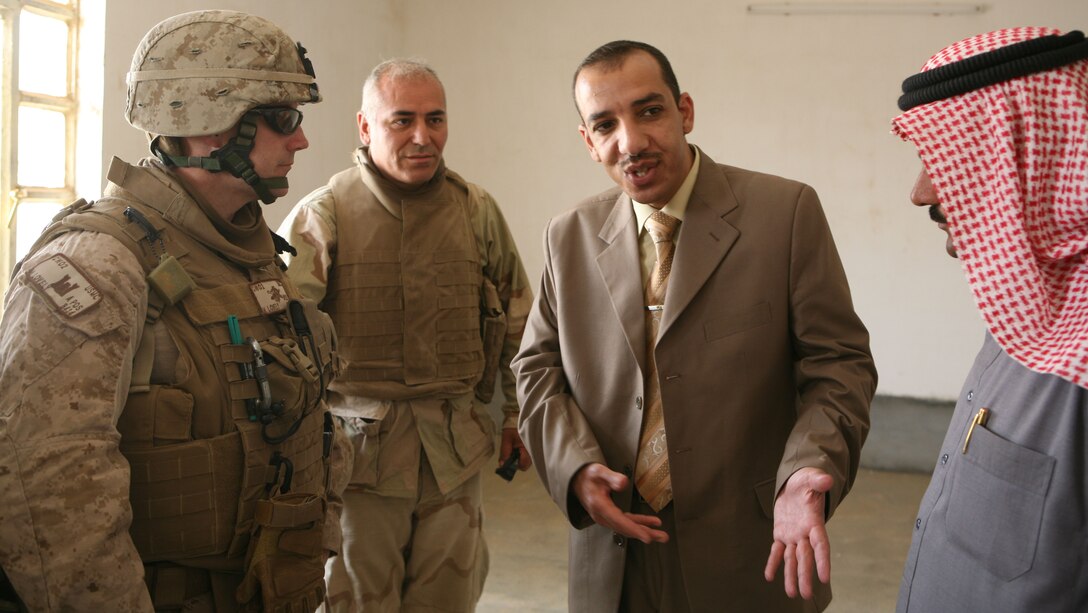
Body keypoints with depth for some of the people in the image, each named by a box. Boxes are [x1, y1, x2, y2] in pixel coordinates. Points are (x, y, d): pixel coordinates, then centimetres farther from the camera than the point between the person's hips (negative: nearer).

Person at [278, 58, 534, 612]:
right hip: (358, 449, -3)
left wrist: (518, 415, 17)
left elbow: (515, 320, 16)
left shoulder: (477, 212, 7)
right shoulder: (323, 216, -4)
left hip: (455, 454, 3)